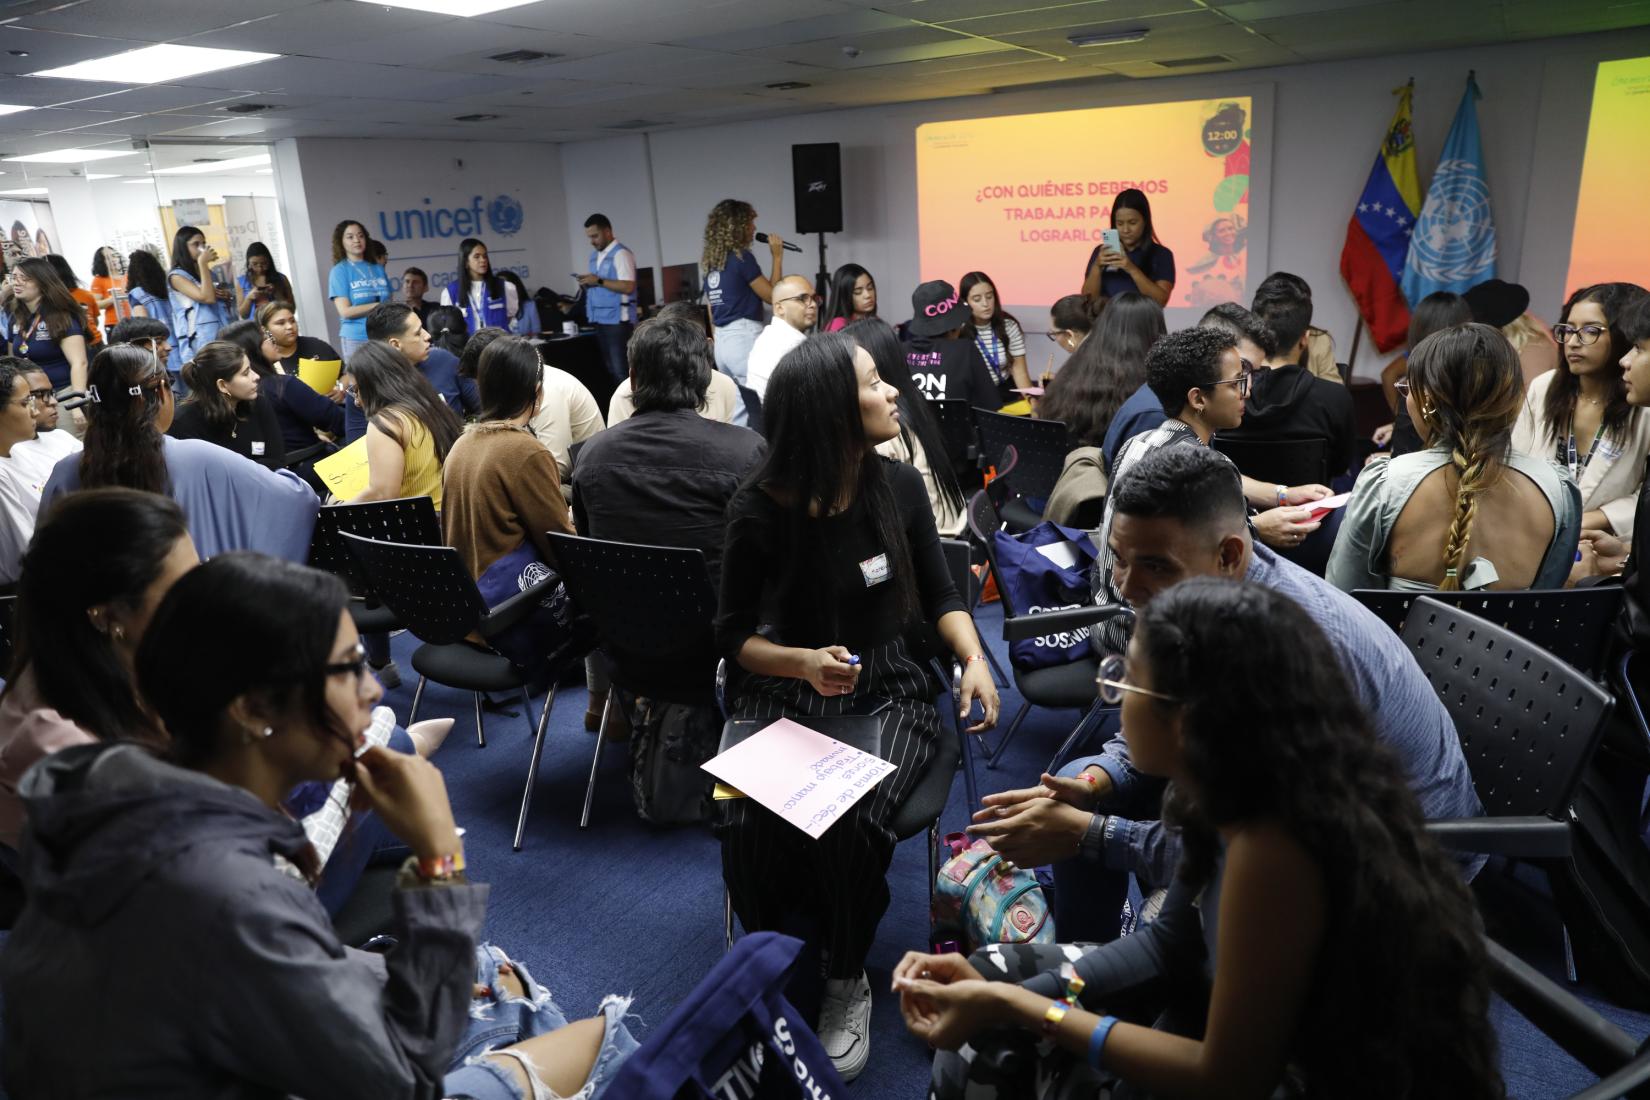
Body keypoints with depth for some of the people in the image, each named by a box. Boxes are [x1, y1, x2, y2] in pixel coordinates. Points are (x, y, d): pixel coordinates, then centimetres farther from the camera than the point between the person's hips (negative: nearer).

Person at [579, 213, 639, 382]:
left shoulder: (621, 254, -10)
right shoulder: (594, 255, 17)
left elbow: (628, 287, -19)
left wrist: (599, 281, -20)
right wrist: (588, 284, 3)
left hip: (617, 320, -8)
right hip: (600, 319, 8)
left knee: (621, 370, -9)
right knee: (610, 368, 10)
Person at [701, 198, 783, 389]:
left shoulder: (711, 262, 14)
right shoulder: (742, 258, -8)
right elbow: (773, 295, -5)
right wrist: (777, 257, 2)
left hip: (722, 342, 8)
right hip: (744, 339, -8)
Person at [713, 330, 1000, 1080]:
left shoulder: (900, 486, -2)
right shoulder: (759, 510, -9)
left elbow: (940, 597, 9)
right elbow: (733, 633, -1)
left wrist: (974, 658, -10)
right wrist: (802, 662, -20)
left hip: (888, 693, 1)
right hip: (782, 696, 0)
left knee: (846, 826, -27)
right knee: (747, 825, -27)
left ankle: (846, 985, 2)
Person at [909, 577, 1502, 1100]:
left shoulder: (1273, 848, -34)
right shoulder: (1240, 792, -9)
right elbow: (1171, 940, 3)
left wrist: (1016, 1007, -20)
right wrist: (1000, 994, -7)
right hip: (1249, 1031, 7)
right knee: (981, 1024, 9)